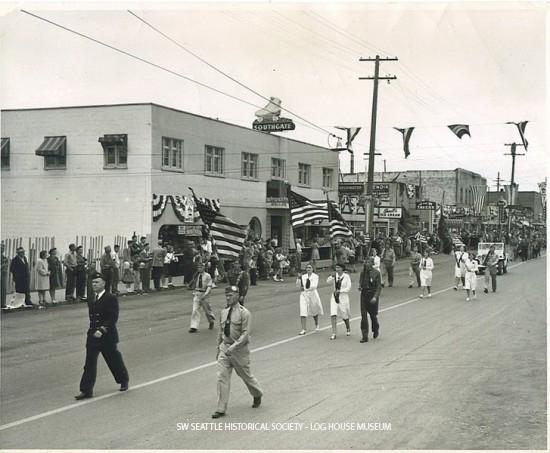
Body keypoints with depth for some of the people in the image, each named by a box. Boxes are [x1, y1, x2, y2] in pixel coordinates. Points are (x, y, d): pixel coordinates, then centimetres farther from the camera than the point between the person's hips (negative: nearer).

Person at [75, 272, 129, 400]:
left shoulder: (111, 298, -12)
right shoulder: (90, 299, 8)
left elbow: (113, 318, -19)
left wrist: (102, 330, -28)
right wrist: (92, 330, 13)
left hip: (107, 336, -5)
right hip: (92, 335, 5)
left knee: (114, 360, 11)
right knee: (89, 363, -2)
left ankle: (124, 381, 34)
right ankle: (86, 390, -2)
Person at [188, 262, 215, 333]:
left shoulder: (207, 276, -6)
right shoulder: (196, 275, 6)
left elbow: (209, 287, -11)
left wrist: (205, 294, -20)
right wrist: (194, 292, 8)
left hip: (204, 294, -3)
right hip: (196, 294, 3)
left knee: (207, 310, 11)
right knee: (195, 310, -7)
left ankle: (211, 322, 39)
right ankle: (194, 327, -9)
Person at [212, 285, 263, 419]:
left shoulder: (244, 313, -13)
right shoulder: (223, 312, 6)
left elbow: (245, 334, -19)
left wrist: (233, 347, -26)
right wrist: (218, 347, 16)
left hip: (239, 349, -5)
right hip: (225, 348, 5)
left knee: (246, 375, 12)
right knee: (222, 377, -3)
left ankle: (257, 395, 41)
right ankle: (221, 409, 2)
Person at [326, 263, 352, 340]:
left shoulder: (346, 276, -7)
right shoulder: (334, 275, 3)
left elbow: (348, 288, -10)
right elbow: (328, 282, -9)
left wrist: (339, 291, -18)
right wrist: (332, 277, -27)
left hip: (343, 297, -2)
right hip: (334, 297, 2)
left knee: (345, 315, 10)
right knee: (333, 315, -11)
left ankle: (348, 329, 38)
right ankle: (334, 333, -8)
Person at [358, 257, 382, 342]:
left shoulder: (376, 273, -9)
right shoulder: (363, 272, 2)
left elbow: (379, 287, -10)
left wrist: (375, 297, -20)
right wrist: (360, 287, -7)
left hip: (372, 295, -3)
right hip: (364, 295, 3)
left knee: (373, 315, 11)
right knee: (363, 315, -4)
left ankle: (376, 330, 40)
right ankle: (365, 336, -1)